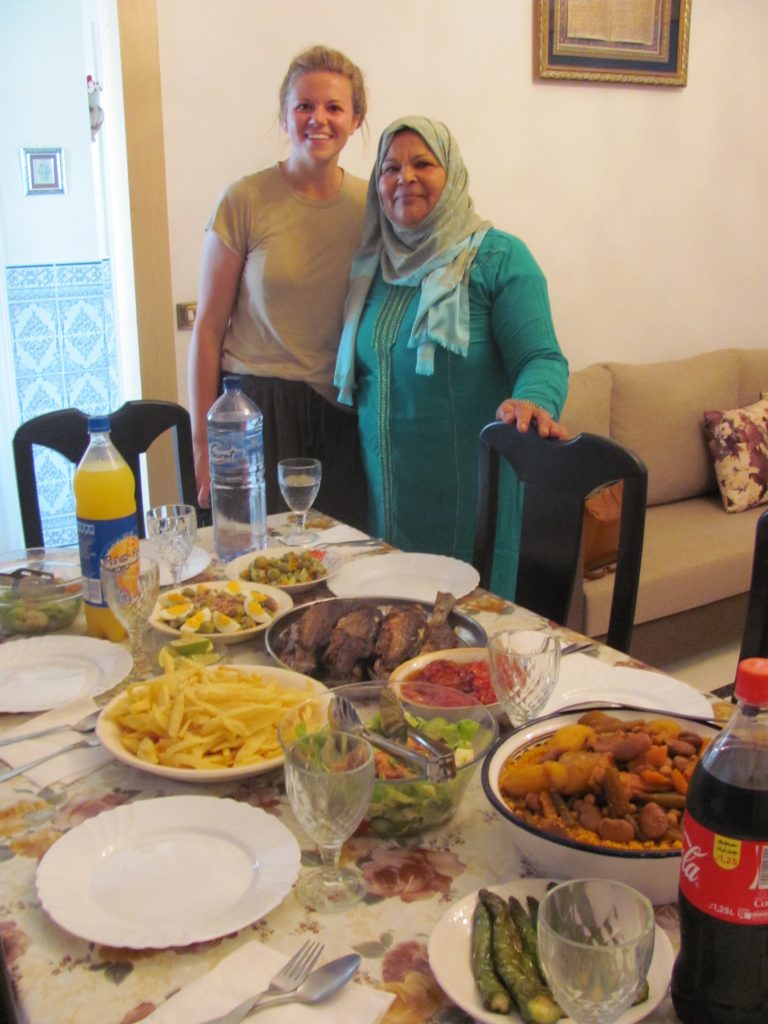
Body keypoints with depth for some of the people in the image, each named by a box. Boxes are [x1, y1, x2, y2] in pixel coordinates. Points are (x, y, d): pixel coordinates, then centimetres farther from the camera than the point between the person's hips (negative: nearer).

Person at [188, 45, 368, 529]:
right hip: (256, 406, -3)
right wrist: (202, 440, -4)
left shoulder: (371, 205, 4)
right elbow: (208, 328, -3)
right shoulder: (245, 201, -5)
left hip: (342, 416, 3)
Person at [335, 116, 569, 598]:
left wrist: (532, 402, -36)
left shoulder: (499, 258, -6)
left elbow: (542, 358, -15)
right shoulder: (372, 265, 11)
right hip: (382, 494, 5)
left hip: (465, 499, -5)